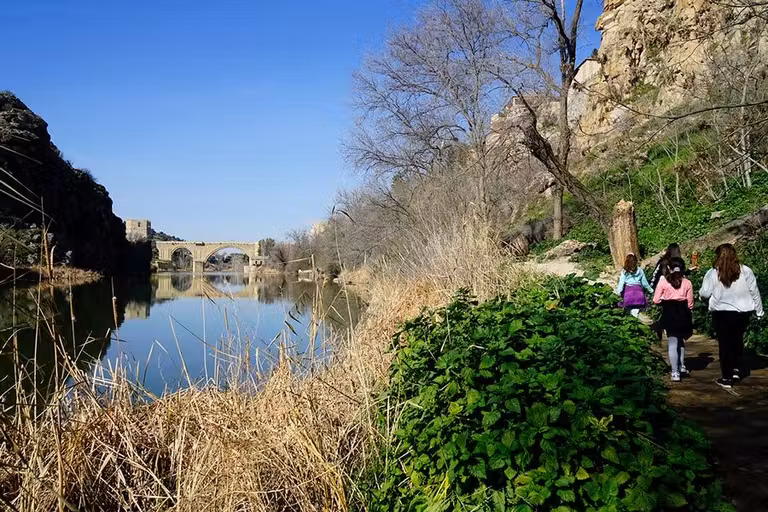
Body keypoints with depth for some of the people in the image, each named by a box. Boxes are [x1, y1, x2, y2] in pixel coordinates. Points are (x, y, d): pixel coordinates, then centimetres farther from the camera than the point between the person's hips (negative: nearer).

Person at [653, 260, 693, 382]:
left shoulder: (663, 281, -6)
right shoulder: (687, 283, -2)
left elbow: (656, 300, -6)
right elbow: (690, 304, 1)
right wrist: (690, 319, 13)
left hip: (669, 314, -2)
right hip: (683, 314, 2)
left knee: (672, 343, 1)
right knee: (681, 340, 23)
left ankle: (675, 373, -3)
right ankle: (681, 366, 29)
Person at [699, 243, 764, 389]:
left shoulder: (713, 273, -12)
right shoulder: (746, 271, -5)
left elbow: (704, 294, -8)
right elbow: (754, 292, 2)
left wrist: (701, 294, 15)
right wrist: (759, 310, 12)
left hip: (722, 313, -2)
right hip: (743, 312, 2)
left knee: (725, 344, 7)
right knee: (737, 339, 24)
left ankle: (727, 378, 11)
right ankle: (736, 369, 22)